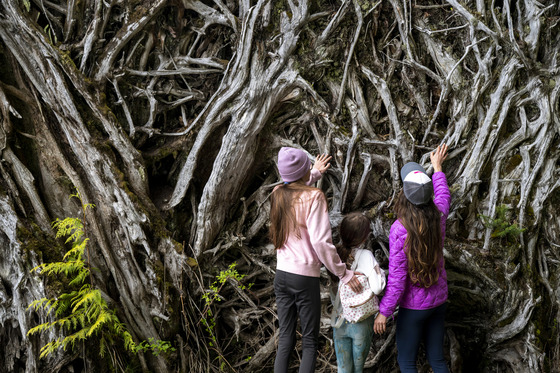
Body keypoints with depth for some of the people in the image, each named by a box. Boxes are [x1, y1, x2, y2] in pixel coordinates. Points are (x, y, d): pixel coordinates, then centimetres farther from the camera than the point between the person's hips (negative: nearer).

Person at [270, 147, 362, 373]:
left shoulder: (278, 194, 5)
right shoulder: (313, 197, -14)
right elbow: (321, 242, -19)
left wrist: (315, 175, 40)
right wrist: (344, 274, -12)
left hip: (282, 275, 6)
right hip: (305, 278, -6)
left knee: (285, 339, 11)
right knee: (309, 342, 5)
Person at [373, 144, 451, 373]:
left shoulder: (400, 229, -24)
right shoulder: (438, 218, -7)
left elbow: (397, 277, -22)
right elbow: (443, 196, 18)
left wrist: (384, 311, -12)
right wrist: (437, 167, 34)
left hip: (414, 305, -6)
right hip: (438, 300, 6)